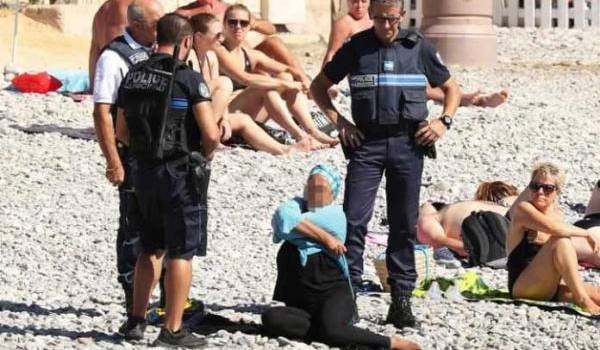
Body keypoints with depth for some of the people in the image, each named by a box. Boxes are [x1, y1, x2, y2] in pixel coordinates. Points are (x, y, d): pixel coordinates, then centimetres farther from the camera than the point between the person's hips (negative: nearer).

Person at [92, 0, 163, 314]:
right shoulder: (114, 58, -11)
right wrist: (113, 162, -18)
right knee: (134, 226, 2)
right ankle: (134, 299, 12)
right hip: (134, 155, -7)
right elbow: (102, 113, -14)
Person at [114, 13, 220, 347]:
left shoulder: (133, 76, 6)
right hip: (180, 172, -6)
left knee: (151, 248, 19)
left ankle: (137, 320, 20)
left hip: (145, 170, 6)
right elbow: (211, 134, -18)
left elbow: (122, 130, 14)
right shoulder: (189, 78, -13)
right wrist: (204, 155, 1)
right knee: (181, 252, 2)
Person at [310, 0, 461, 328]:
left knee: (404, 224, 4)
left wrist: (443, 122, 0)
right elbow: (318, 86, 13)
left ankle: (401, 300, 9)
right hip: (366, 142, -1)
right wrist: (338, 121, -1)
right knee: (354, 219, -8)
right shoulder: (356, 47, 5)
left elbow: (451, 88, 17)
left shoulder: (418, 48, 7)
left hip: (408, 144, 1)